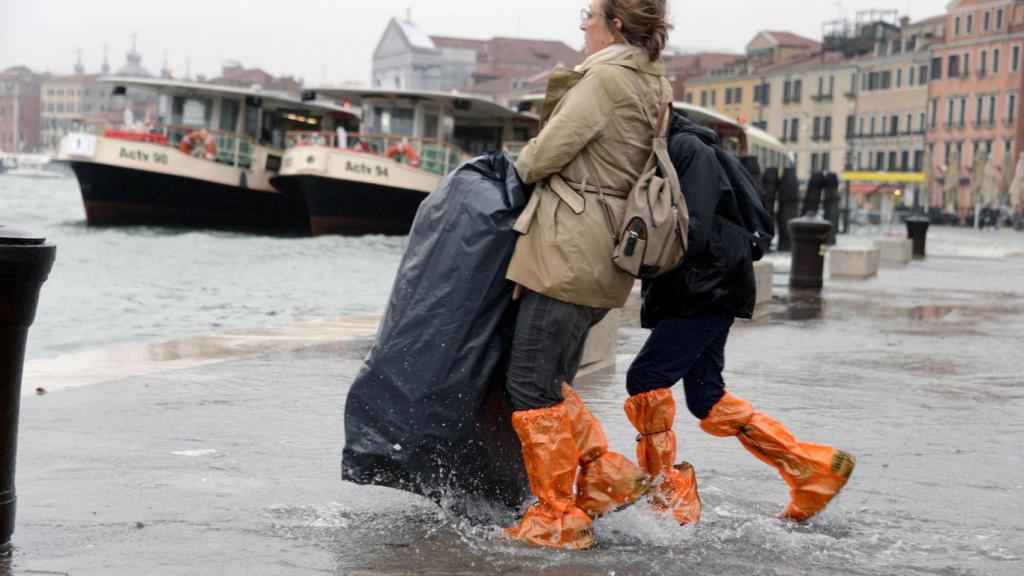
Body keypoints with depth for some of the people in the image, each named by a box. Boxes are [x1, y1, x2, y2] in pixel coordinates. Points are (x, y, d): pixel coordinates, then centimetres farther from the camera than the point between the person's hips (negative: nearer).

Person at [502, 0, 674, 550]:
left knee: (531, 384, -3)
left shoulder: (605, 77, -14)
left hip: (571, 251, -10)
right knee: (549, 381, 16)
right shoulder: (654, 86, 15)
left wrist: (522, 166, 9)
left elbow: (548, 152, -13)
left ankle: (559, 519, 2)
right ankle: (607, 476, 13)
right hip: (603, 255, 10)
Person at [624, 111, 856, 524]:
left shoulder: (688, 149, -13)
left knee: (645, 379, -12)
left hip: (709, 288, -10)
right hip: (693, 292, 10)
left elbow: (692, 234, -22)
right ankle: (815, 468, 14)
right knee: (707, 400, 9)